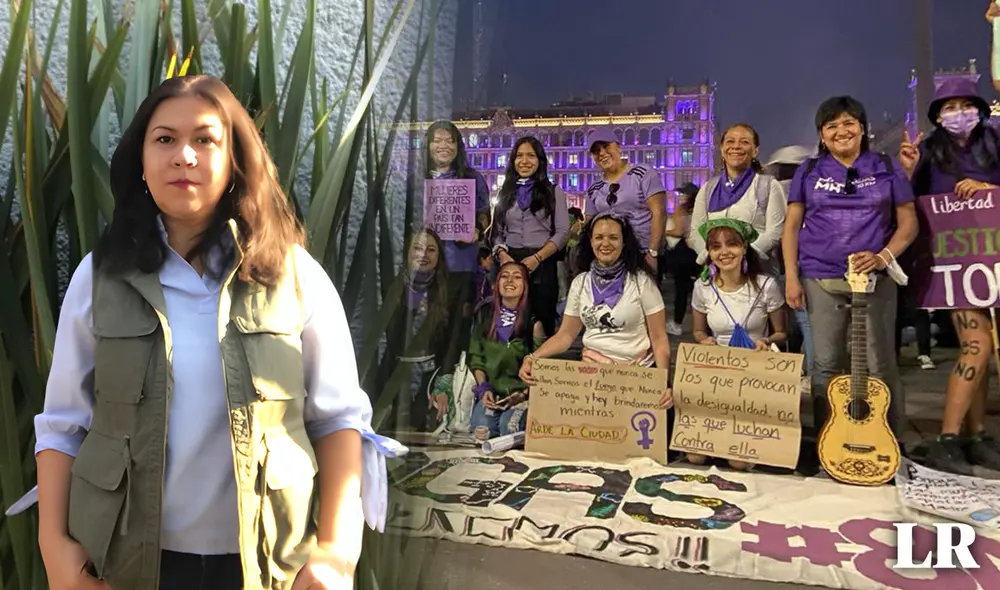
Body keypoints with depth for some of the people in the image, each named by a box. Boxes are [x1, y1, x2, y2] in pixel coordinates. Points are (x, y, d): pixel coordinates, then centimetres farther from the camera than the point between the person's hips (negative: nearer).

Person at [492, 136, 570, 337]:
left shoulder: (553, 191, 6)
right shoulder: (506, 192, 15)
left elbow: (562, 232, -2)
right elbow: (497, 231, 12)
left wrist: (537, 257, -14)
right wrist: (503, 255, -8)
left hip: (542, 264, -2)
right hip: (510, 262, 3)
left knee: (543, 319, -2)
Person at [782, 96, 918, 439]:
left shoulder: (886, 169, 8)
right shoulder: (809, 171, 9)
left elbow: (908, 223, 7)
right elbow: (792, 226, 8)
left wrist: (884, 257, -11)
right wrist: (791, 277, -2)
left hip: (875, 278, 0)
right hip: (820, 279, 1)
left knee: (880, 364, 1)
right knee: (826, 364, 3)